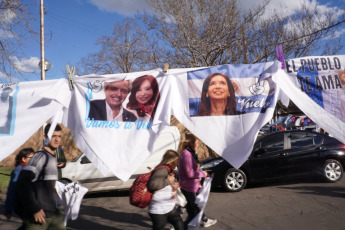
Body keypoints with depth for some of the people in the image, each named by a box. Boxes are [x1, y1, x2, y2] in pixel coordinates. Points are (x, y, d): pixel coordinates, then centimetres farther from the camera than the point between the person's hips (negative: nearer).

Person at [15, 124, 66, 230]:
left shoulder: (52, 157, 13)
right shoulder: (41, 155, -15)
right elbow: (22, 183, -23)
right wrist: (35, 209, -21)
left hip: (53, 213, 9)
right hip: (37, 216, -9)